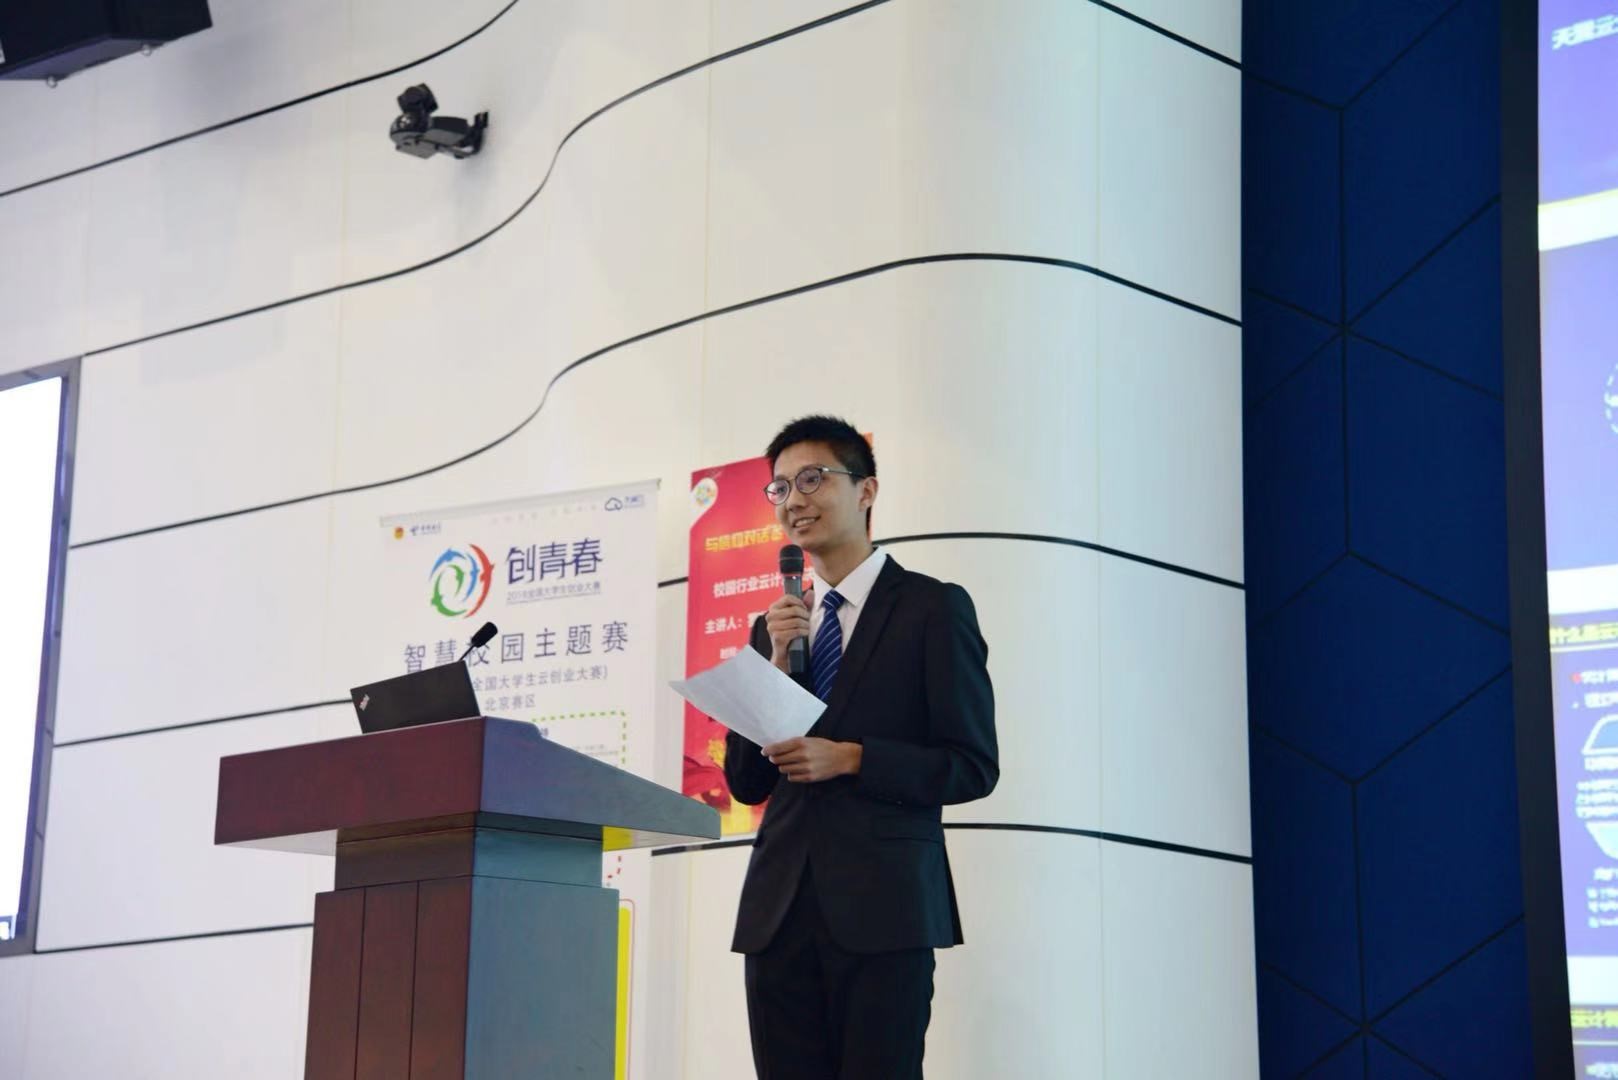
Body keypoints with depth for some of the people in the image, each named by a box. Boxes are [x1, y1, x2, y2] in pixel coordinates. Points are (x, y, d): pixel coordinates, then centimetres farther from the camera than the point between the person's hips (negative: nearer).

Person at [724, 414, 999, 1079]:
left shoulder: (932, 608, 1)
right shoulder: (777, 626, 17)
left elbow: (973, 767, -3)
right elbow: (746, 783, 12)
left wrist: (851, 758, -14)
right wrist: (776, 665, 0)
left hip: (883, 906, -5)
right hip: (781, 905, 5)